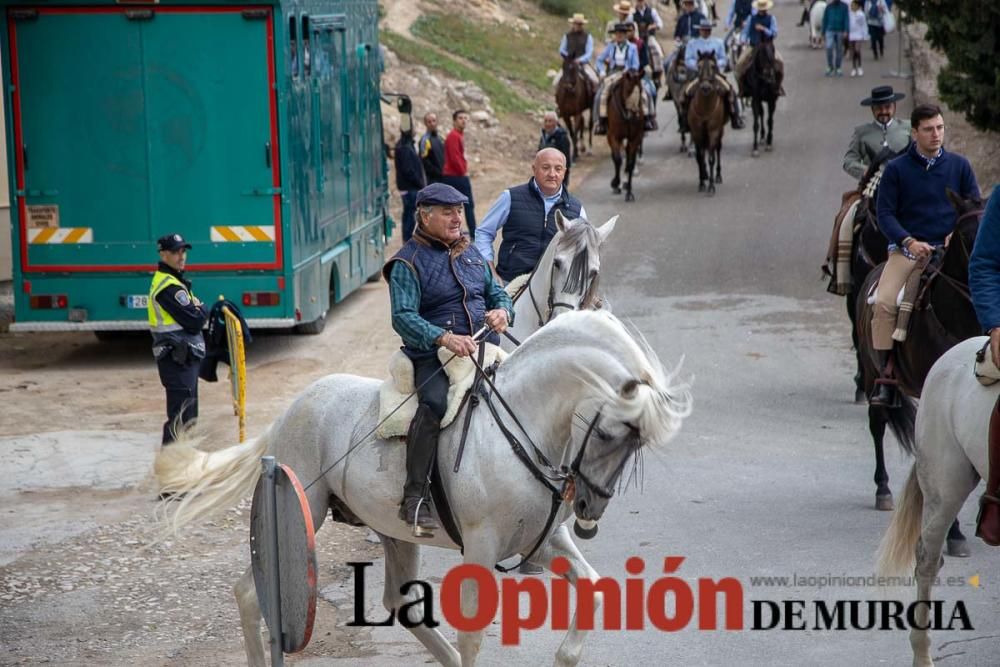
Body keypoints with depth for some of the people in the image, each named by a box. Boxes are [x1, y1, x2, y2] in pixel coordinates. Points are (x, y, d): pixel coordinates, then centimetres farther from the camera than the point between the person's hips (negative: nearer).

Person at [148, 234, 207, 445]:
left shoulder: (162, 280, 15)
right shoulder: (170, 287, -19)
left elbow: (186, 316, 17)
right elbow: (194, 321, -21)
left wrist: (196, 310, -4)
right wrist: (202, 309, 0)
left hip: (182, 358, 11)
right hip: (179, 358, -11)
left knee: (187, 415, 19)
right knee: (179, 418, -10)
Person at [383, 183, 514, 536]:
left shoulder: (471, 253, 19)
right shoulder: (409, 261, -2)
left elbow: (497, 292, 25)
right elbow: (403, 317, -13)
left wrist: (502, 311, -1)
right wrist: (444, 338, -28)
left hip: (484, 349, 6)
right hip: (433, 356, -6)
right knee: (434, 404, -34)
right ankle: (415, 498, -32)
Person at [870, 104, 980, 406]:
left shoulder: (959, 166, 11)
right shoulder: (896, 169, 5)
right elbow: (885, 213, 1)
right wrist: (909, 241, -13)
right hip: (906, 249, -1)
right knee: (884, 302, -23)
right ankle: (885, 374, -15)